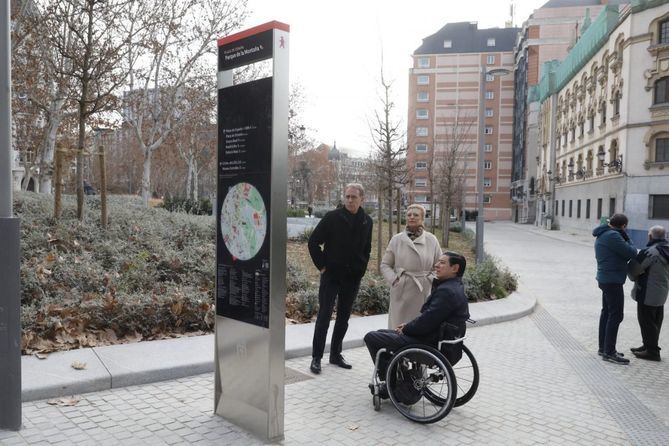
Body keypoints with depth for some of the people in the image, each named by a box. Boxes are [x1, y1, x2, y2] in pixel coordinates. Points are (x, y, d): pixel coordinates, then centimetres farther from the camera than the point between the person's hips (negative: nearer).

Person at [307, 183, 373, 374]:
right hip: (331, 275, -4)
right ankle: (316, 357, 6)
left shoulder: (367, 222, 5)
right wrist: (322, 266, -7)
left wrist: (361, 269, 9)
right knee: (324, 315, -3)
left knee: (344, 317, 12)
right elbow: (313, 242, -4)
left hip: (353, 278, 4)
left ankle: (336, 354, 25)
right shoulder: (332, 217, -8)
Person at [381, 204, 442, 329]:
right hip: (401, 292, 0)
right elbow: (385, 265, 9)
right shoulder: (397, 239, 4)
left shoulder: (432, 240, 5)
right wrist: (393, 279, -6)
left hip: (423, 292, 1)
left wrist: (432, 280, -2)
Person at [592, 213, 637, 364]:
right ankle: (609, 352, -4)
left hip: (606, 279, 11)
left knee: (607, 313, 16)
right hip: (613, 280, -11)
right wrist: (628, 240, 1)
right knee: (615, 315, -7)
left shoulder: (603, 235, 14)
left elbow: (619, 254, 13)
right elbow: (631, 253, -17)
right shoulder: (612, 236, -18)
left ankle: (603, 348, 24)